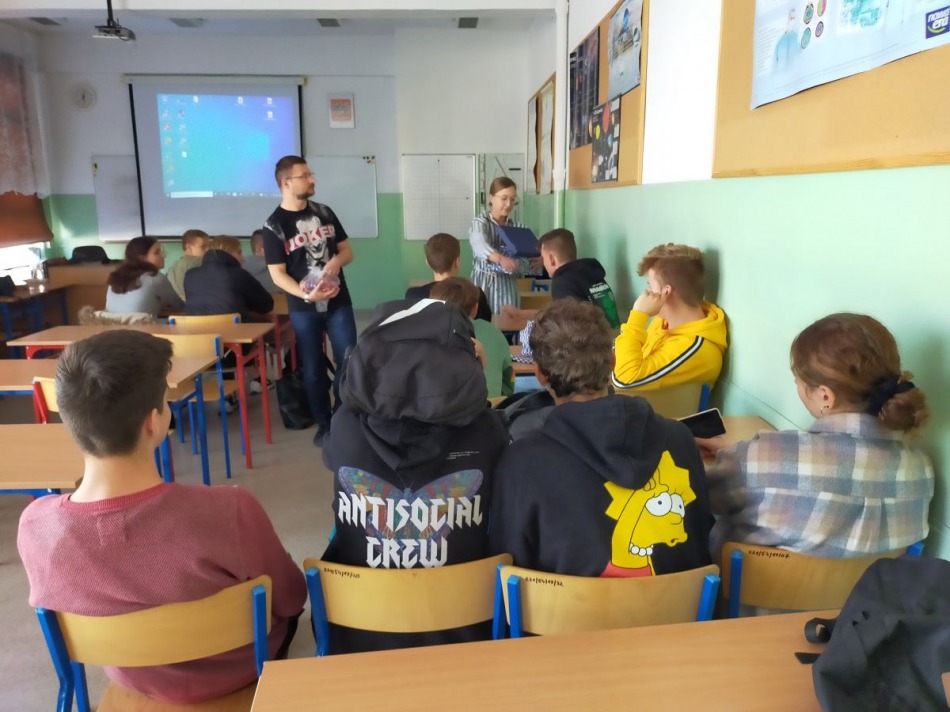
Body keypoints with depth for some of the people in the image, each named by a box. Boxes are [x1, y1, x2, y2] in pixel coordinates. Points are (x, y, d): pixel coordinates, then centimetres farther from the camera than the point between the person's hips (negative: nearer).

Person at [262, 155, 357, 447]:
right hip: (303, 308, -3)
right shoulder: (274, 226, -7)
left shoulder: (324, 212, 6)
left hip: (339, 301, 3)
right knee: (313, 369, 7)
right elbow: (277, 274, -9)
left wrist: (337, 260, -12)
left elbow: (347, 249, 12)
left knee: (349, 362, 2)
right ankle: (324, 424, 22)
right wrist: (306, 295, -24)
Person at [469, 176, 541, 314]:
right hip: (483, 284, -3)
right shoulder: (480, 223, -5)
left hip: (507, 287, 3)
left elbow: (527, 257, 1)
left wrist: (539, 260, -24)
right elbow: (480, 246, -26)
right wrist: (501, 259, -46)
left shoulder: (518, 228, 9)